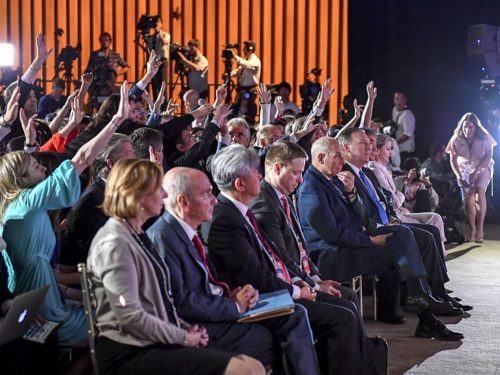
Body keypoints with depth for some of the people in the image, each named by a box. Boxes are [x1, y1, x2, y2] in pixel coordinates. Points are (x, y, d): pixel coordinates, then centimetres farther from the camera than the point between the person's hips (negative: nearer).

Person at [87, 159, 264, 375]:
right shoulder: (115, 243, -14)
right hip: (131, 354, -9)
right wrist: (183, 337, -11)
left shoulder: (137, 235, 15)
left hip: (156, 343, 9)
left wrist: (186, 329, 4)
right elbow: (130, 316, -20)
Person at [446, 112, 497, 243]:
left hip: (482, 168, -2)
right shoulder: (456, 140, -19)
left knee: (479, 192, -24)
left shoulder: (484, 138, -21)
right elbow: (453, 160, -12)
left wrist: (476, 171, -28)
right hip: (465, 169, 2)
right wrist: (460, 177, -20)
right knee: (468, 200, -5)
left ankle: (480, 228, -22)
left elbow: (488, 156, -18)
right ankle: (472, 230, 10)